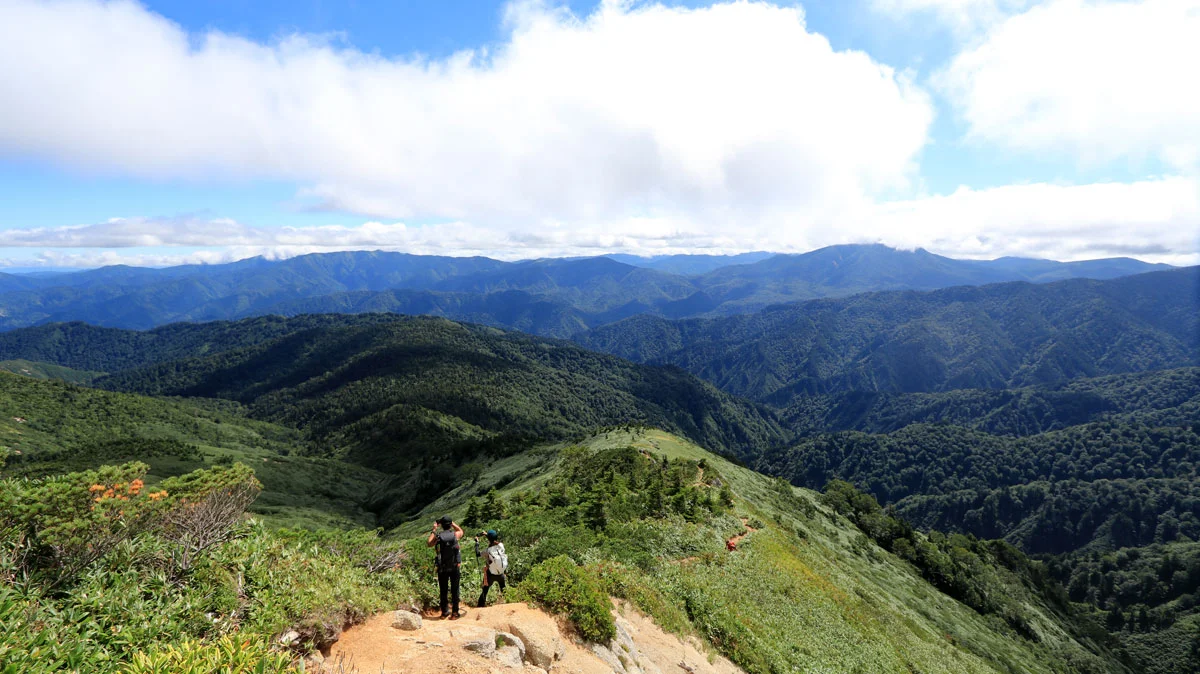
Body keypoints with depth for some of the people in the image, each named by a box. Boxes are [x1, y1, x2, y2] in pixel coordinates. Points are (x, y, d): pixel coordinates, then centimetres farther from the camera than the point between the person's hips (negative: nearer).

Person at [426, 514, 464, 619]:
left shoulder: (438, 536, -8)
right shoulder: (455, 535, -5)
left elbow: (429, 544, 10)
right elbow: (461, 531, 19)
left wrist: (434, 530, 11)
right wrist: (452, 523, 16)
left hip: (442, 568, 1)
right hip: (455, 567, -1)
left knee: (443, 590, 14)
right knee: (455, 590, 6)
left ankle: (444, 612, 22)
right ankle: (455, 613, 7)